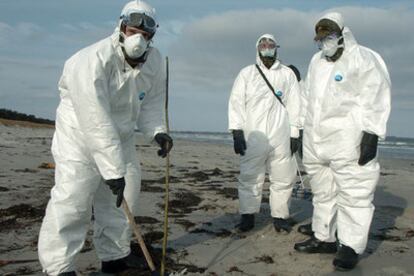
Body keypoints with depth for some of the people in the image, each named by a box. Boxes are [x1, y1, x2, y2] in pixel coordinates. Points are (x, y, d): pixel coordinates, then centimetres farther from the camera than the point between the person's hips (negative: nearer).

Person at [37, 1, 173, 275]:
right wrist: (113, 170, -34)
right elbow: (96, 124, -34)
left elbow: (152, 102, 3)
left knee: (123, 197, 10)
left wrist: (158, 131, -17)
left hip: (121, 137, 7)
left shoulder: (155, 61, -8)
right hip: (81, 134, -6)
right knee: (73, 200, -15)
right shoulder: (92, 61, -30)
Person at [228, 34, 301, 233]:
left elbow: (294, 104, 10)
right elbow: (236, 102, 4)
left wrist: (294, 134, 3)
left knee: (283, 177, 2)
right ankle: (247, 216, 11)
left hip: (281, 136, 1)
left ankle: (279, 216, 15)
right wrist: (237, 132, -7)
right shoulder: (247, 73, 11)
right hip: (253, 136, -1)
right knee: (250, 178, 0)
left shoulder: (287, 74, 14)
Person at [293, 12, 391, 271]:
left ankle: (350, 247, 4)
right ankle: (324, 238, 24)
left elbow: (375, 101, -12)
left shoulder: (364, 59, -6)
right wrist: (307, 133, 19)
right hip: (316, 141, 8)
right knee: (323, 192, 14)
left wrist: (371, 135, -20)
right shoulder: (317, 61, 16)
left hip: (348, 142, -7)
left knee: (353, 194, -4)